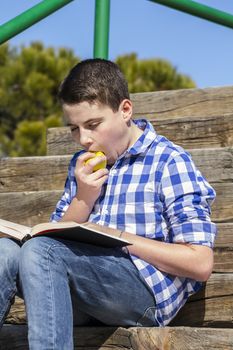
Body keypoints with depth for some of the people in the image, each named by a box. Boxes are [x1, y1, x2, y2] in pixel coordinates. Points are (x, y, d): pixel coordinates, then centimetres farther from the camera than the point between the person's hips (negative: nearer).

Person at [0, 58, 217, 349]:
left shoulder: (169, 162, 0)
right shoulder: (82, 165, 20)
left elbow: (200, 263, -7)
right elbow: (58, 240, 17)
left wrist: (123, 238, -9)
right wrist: (83, 198, 1)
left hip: (146, 290, -6)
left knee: (40, 250, -30)